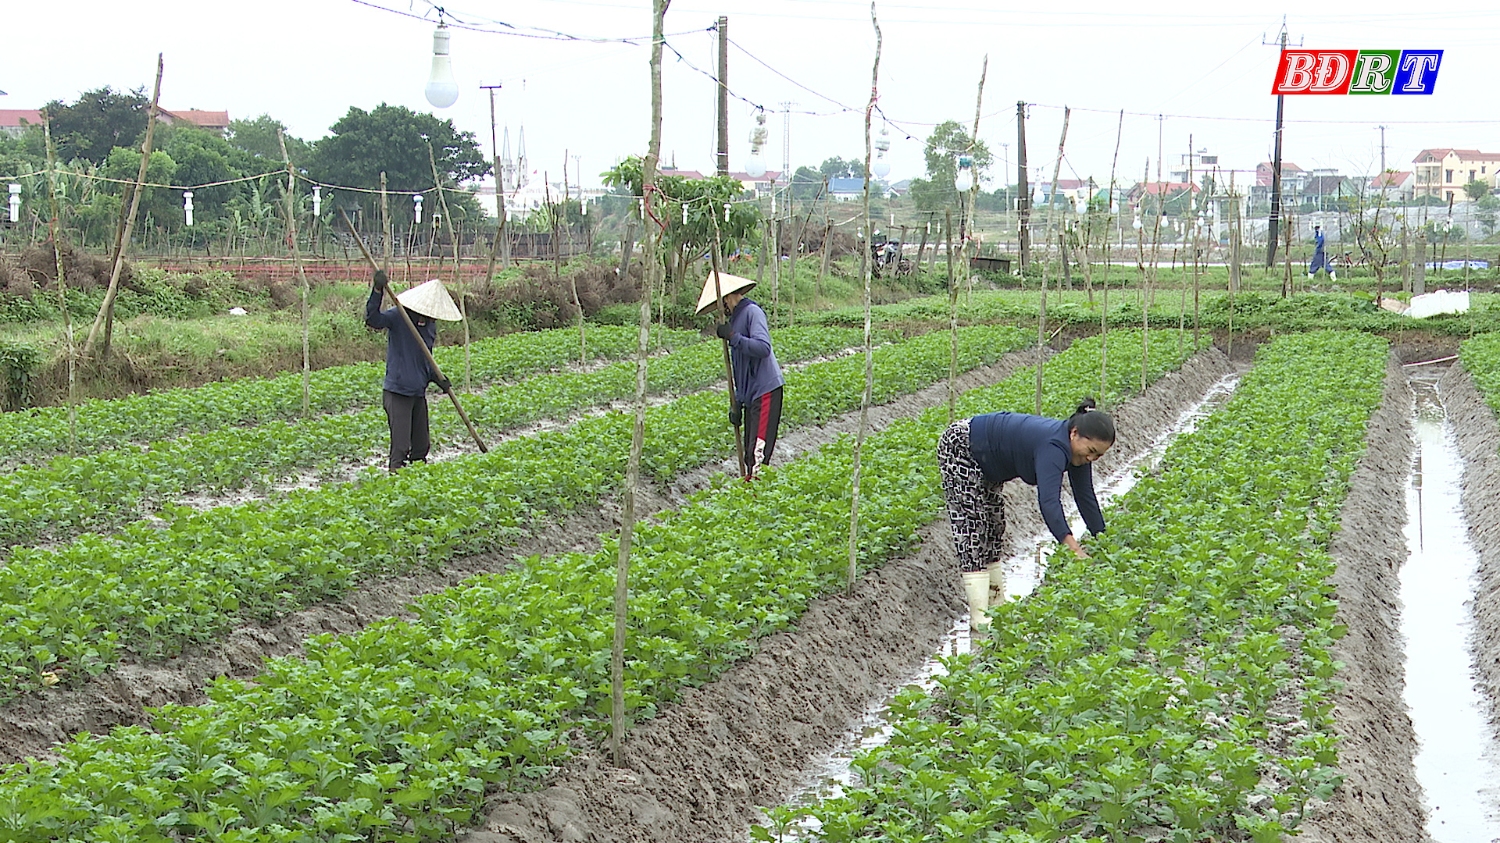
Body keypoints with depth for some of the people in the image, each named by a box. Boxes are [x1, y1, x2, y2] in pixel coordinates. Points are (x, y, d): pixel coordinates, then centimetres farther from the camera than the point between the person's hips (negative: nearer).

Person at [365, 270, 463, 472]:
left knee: (421, 446, 15)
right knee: (400, 447, -8)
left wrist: (437, 378, 6)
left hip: (419, 393, 7)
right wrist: (378, 290, -43)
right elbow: (372, 319, -32)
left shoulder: (429, 325, 10)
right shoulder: (397, 317, -12)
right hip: (398, 392, -7)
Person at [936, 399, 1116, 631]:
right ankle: (979, 616, -14)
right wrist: (1073, 548, -54)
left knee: (993, 527, 11)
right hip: (959, 447, -10)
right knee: (971, 525, -12)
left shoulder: (1077, 447, -9)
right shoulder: (1053, 446, -36)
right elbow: (1049, 501, -48)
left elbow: (1086, 498, -1)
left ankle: (996, 605, 17)